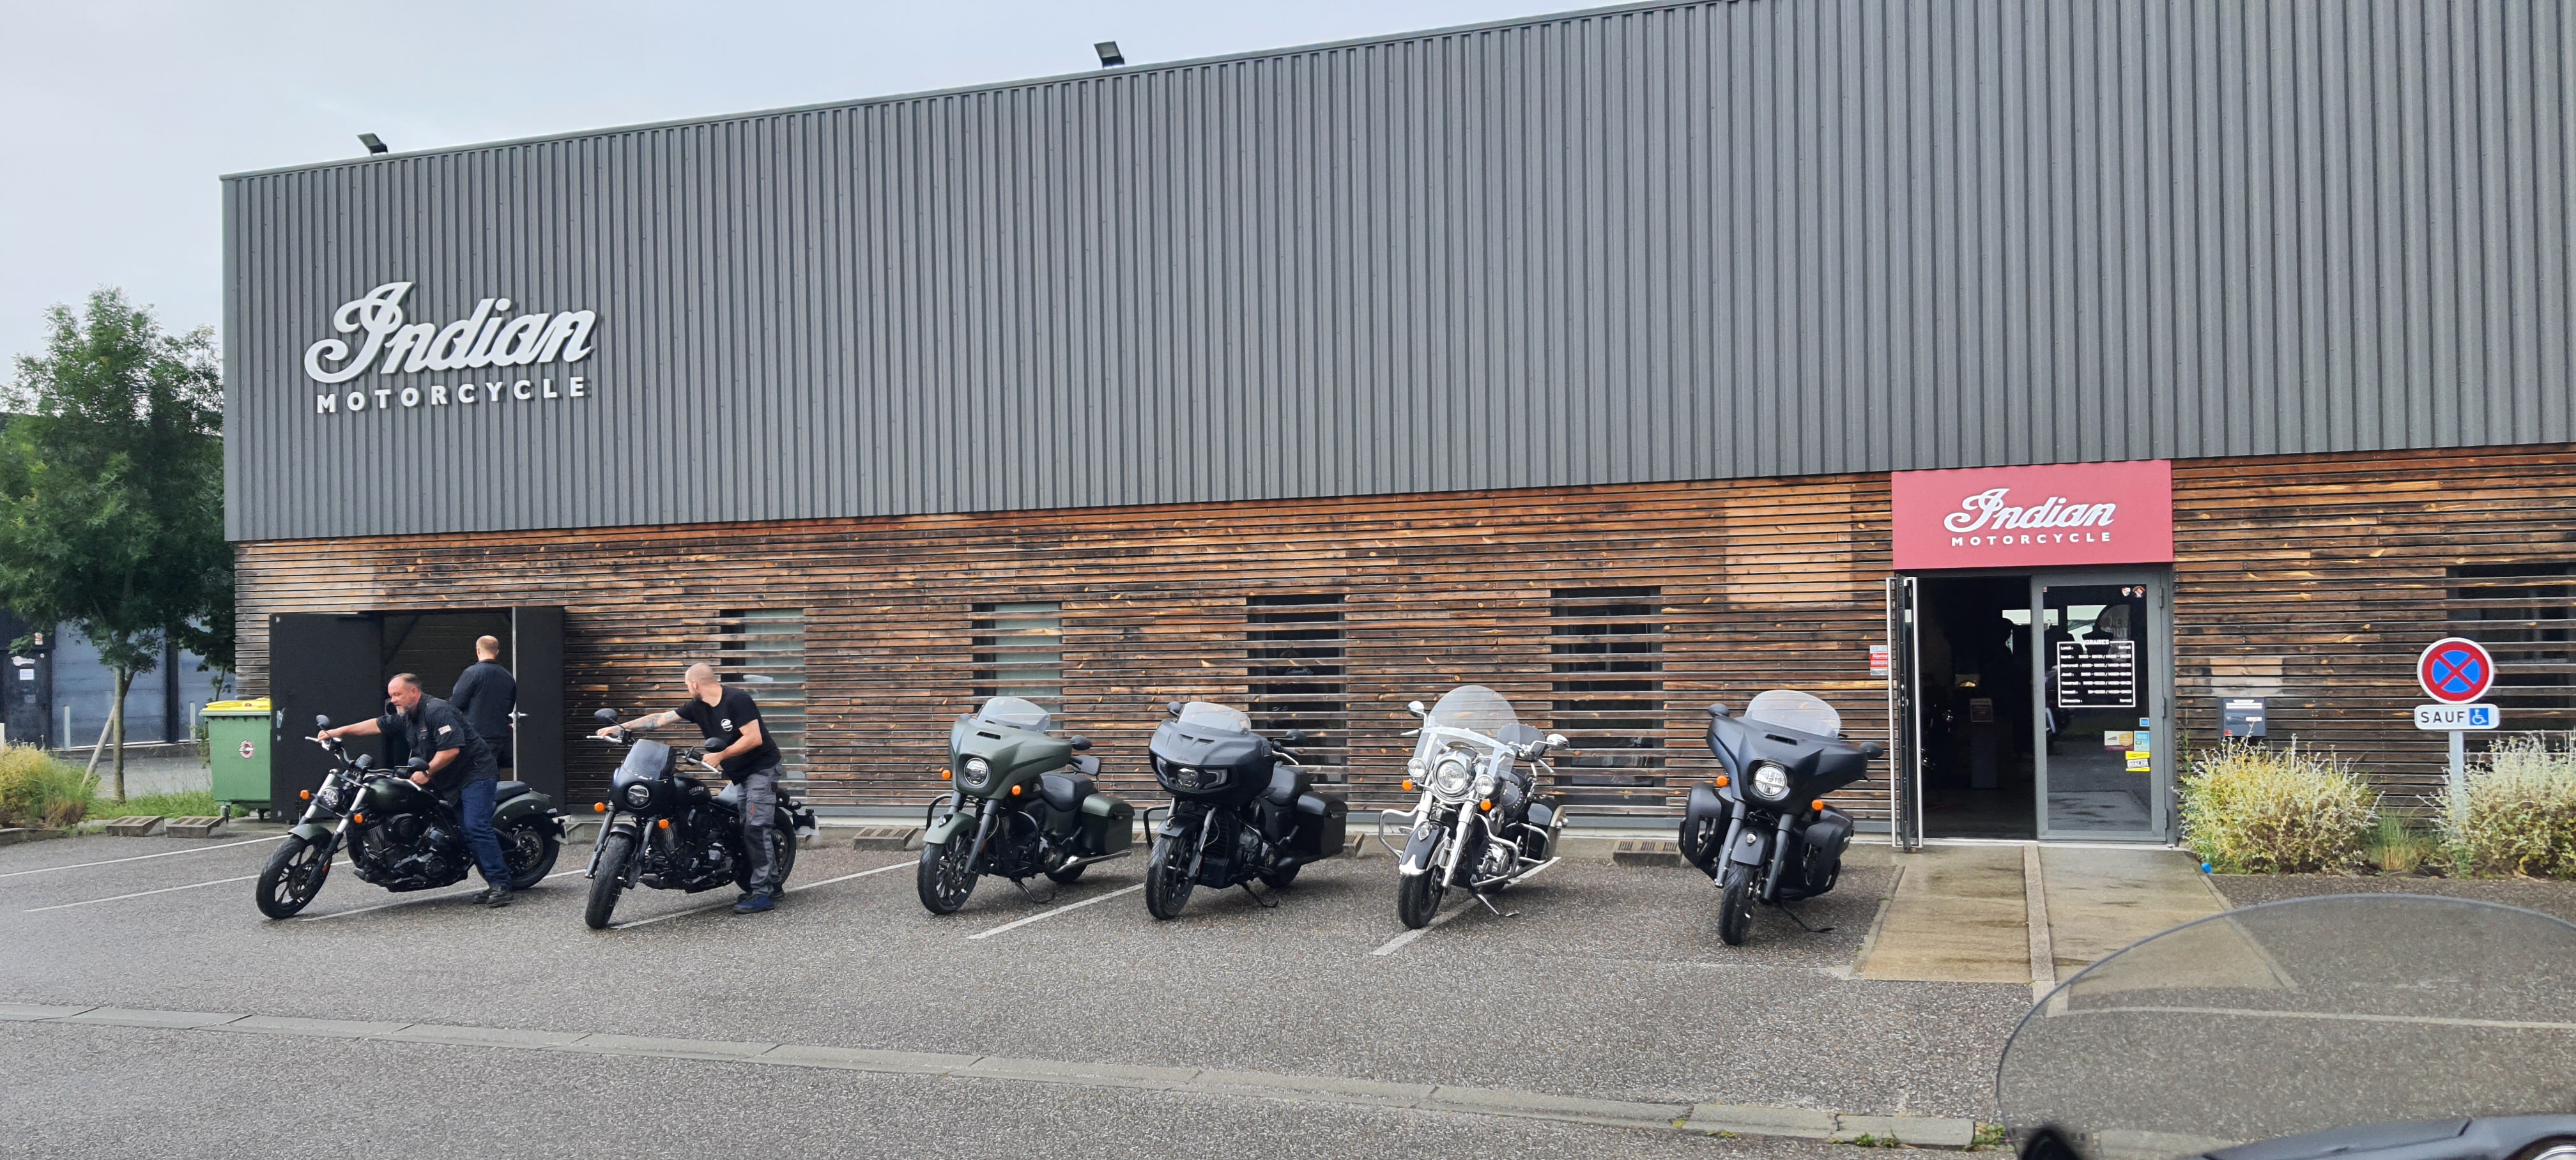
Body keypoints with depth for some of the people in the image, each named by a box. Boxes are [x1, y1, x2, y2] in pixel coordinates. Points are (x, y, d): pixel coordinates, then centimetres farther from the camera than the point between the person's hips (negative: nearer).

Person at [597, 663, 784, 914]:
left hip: (762, 768, -9)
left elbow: (754, 738, -23)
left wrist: (720, 756, -23)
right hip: (740, 775, 9)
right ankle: (770, 885, 13)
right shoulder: (697, 707, 7)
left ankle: (764, 893, -14)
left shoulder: (737, 700, -18)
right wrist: (620, 727, 3)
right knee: (745, 830, 6)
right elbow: (661, 719, 8)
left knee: (755, 829, -14)